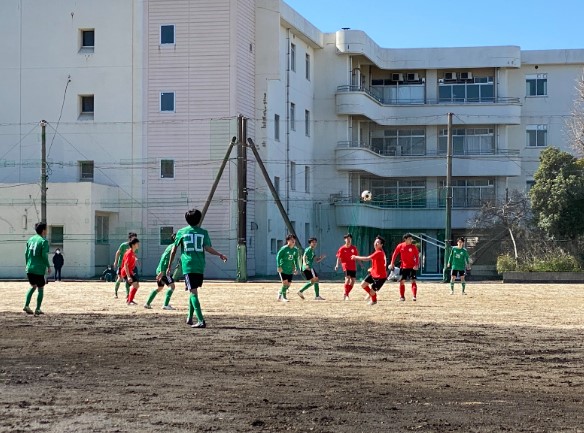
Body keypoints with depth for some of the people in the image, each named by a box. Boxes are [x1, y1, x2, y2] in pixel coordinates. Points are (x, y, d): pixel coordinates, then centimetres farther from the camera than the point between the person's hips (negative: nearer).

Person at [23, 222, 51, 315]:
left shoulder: (30, 239, 10)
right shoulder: (44, 241, -9)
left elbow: (26, 253, 12)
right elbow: (44, 255, -16)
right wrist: (48, 266, -6)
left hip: (29, 269, 6)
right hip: (39, 269, -6)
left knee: (33, 286, 22)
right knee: (40, 289, 6)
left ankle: (26, 306, 10)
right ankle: (38, 309, 4)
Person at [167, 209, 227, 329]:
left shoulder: (181, 232, 6)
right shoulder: (203, 232, 7)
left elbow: (174, 250, 7)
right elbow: (208, 248, -4)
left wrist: (169, 265, 14)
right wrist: (220, 255, 9)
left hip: (188, 266, -2)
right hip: (200, 266, 2)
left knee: (193, 292, -7)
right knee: (193, 291, 19)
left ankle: (201, 321, -17)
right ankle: (190, 318, 25)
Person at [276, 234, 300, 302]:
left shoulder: (295, 250, 5)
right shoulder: (284, 248, -12)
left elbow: (296, 259, 15)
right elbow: (278, 256, -9)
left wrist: (296, 268, 9)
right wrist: (279, 266, -16)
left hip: (290, 270, 6)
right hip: (283, 269, -6)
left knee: (288, 284, 5)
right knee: (285, 283, -12)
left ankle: (280, 295, 27)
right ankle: (284, 297, 3)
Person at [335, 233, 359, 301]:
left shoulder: (354, 248, 7)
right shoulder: (342, 248, -3)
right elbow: (339, 257, -3)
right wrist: (337, 265, -16)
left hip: (353, 267, 4)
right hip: (346, 266, -4)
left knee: (352, 281, 3)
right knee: (348, 279, -21)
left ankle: (346, 294, 20)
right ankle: (345, 295, -13)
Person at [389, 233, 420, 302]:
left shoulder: (413, 247, -4)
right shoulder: (400, 246, -2)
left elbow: (417, 256, -2)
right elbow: (395, 254, 6)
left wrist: (417, 265, -15)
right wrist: (392, 263, 3)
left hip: (412, 267, -2)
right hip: (403, 267, 2)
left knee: (413, 281, -13)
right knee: (402, 281, 4)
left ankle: (414, 296, -14)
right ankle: (402, 297, 18)